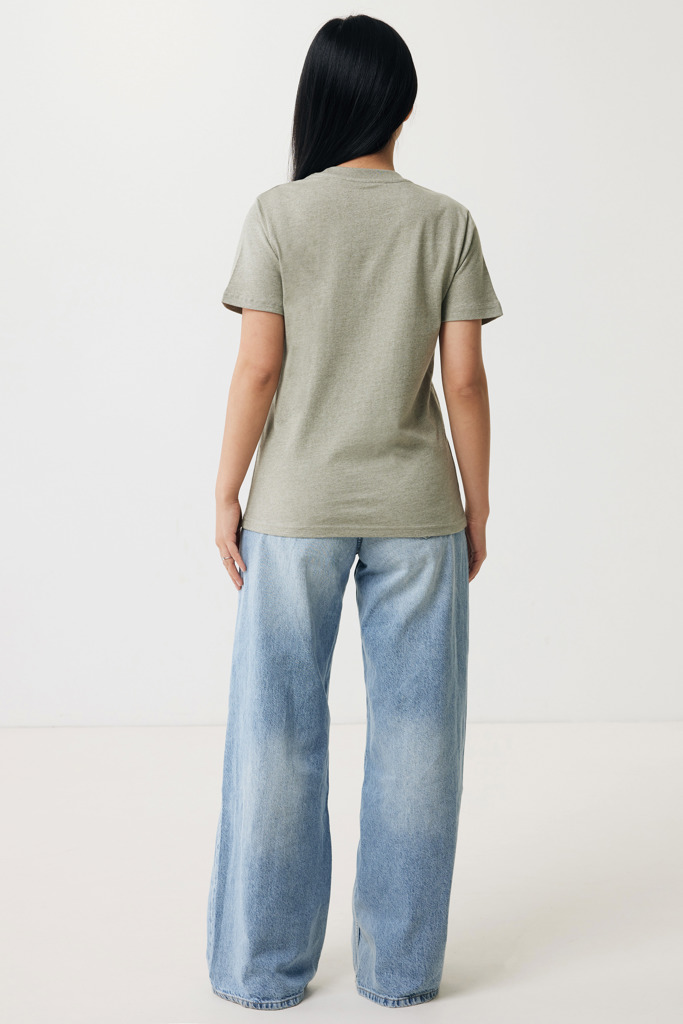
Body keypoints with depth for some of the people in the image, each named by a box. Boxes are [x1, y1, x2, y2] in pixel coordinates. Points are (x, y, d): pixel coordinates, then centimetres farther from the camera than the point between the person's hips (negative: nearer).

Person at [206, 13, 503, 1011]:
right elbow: (464, 380, -2)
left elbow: (258, 370, -7)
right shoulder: (447, 224, -1)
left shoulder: (277, 215, -4)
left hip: (296, 508, -1)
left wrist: (226, 491, 2)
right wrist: (476, 508, 6)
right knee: (413, 735, 10)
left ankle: (265, 966, 20)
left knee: (277, 735, 9)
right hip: (416, 510, 1)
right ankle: (401, 965, 20)